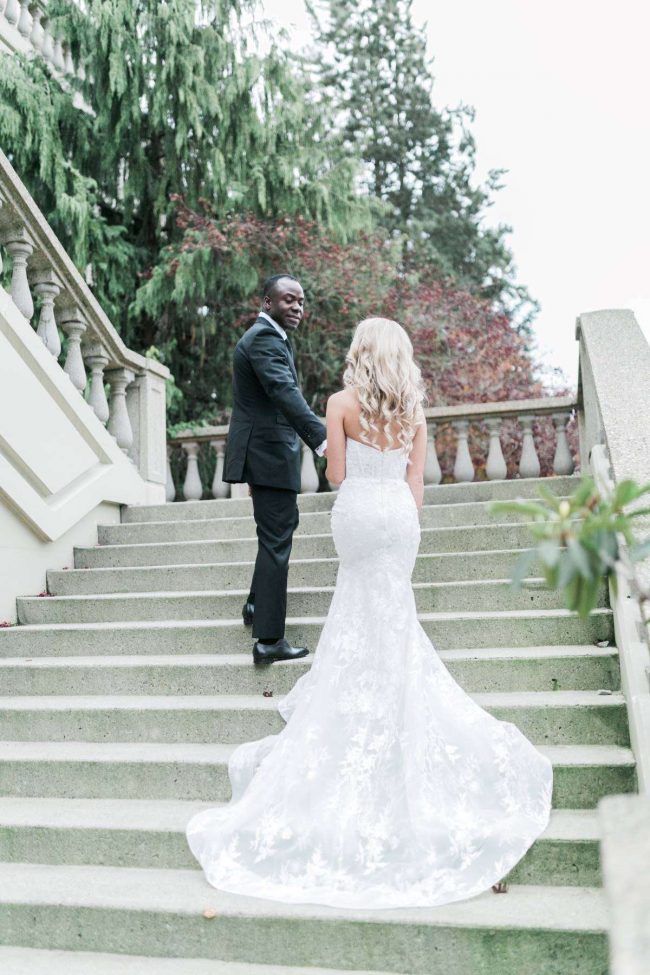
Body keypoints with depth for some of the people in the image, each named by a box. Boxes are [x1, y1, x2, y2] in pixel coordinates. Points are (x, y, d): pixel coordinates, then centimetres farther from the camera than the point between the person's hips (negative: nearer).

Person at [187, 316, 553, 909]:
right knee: (389, 617, 14)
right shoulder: (413, 410, 3)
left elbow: (335, 475, -7)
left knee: (370, 617, 10)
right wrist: (407, 527, 12)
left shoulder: (342, 403, -8)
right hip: (401, 513, 3)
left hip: (359, 512, -3)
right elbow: (416, 480, 4)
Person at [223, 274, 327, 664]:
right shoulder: (265, 337, -16)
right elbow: (284, 390, -33)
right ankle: (269, 640, -5)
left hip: (266, 451, 11)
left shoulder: (270, 336, 17)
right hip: (269, 452, -11)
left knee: (284, 524, 26)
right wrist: (320, 436, -45)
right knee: (276, 539, -8)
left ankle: (258, 603, 39)